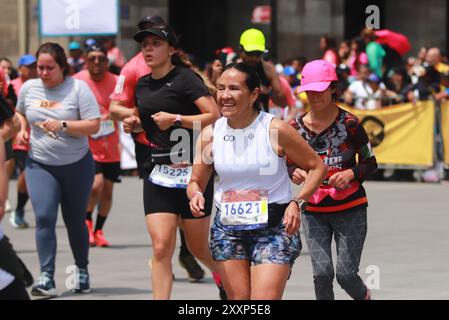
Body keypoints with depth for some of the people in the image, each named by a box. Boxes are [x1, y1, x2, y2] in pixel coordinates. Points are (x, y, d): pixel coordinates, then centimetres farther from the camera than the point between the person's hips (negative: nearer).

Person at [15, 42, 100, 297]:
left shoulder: (78, 88, -10)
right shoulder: (29, 88, 3)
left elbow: (94, 125, -14)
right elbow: (21, 112, 24)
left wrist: (63, 125, -25)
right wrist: (23, 130, 4)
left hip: (76, 164, -2)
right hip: (40, 164, 2)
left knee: (75, 220, 10)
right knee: (44, 217, -15)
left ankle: (82, 270, 31)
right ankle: (46, 278, -19)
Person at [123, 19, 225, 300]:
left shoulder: (185, 78, -10)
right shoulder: (142, 85, 11)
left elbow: (215, 116, -18)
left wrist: (177, 119, -24)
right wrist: (133, 123, 9)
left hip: (192, 172, -5)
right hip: (159, 175, 5)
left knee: (198, 247, 7)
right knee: (161, 247, -8)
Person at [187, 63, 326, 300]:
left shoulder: (275, 130, -10)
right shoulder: (210, 135, 0)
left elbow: (317, 167, 0)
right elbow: (196, 182, 11)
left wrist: (298, 202, -14)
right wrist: (195, 196, -13)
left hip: (275, 227, -4)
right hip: (227, 228, 4)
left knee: (264, 302, -15)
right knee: (238, 299, 6)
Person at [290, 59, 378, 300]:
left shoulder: (349, 123, -7)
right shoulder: (297, 127, 0)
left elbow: (370, 162, 0)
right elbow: (288, 165, 10)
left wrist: (351, 173, -20)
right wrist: (294, 173, -13)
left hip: (350, 209, -2)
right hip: (314, 211, 2)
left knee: (346, 274, -5)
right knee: (322, 273, -10)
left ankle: (364, 296, 31)